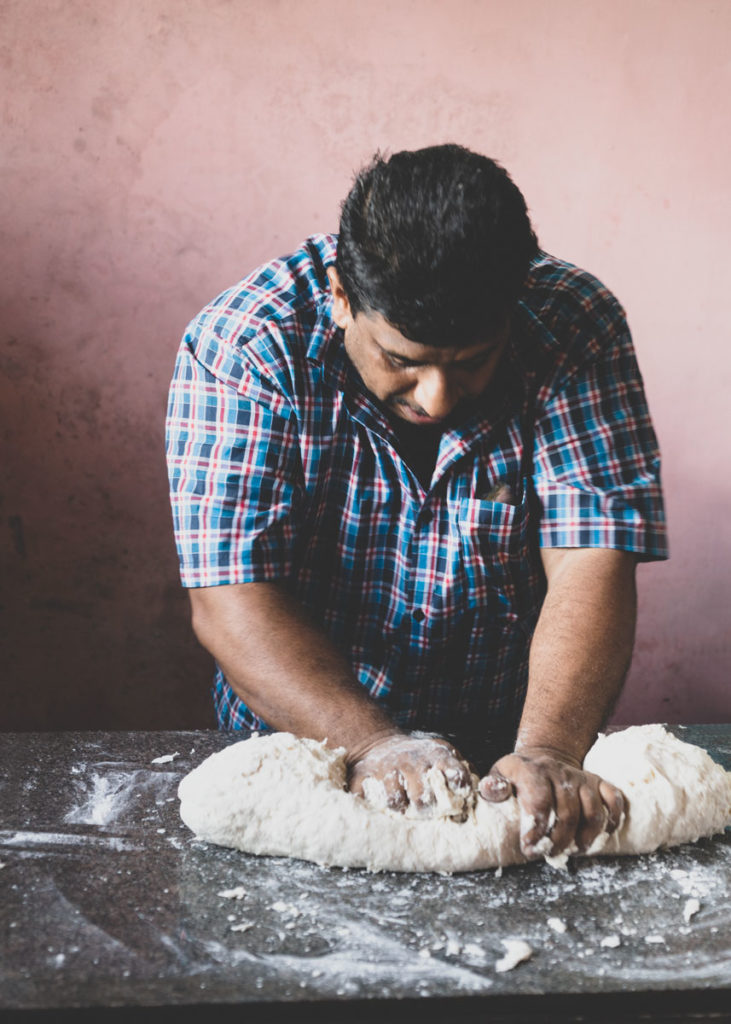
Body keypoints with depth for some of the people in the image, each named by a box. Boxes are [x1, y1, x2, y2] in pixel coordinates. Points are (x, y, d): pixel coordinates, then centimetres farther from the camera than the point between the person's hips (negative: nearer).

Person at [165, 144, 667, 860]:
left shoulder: (576, 325, -14)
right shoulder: (241, 345, -18)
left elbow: (592, 559, -18)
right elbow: (231, 599, -21)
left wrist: (547, 749, -33)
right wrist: (374, 745, -32)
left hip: (504, 751, 0)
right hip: (305, 745, 1)